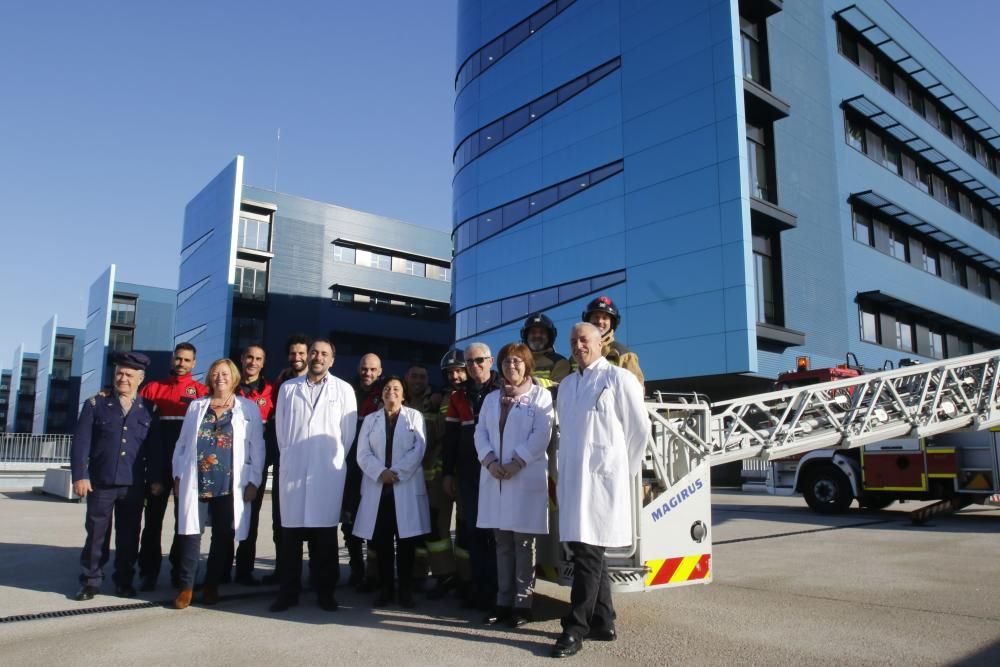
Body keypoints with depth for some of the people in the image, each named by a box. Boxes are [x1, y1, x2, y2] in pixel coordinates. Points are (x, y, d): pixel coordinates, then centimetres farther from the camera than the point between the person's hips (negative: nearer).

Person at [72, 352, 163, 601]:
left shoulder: (149, 409, 6)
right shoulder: (96, 404, 3)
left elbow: (155, 448, 6)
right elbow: (81, 442, -1)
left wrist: (156, 479, 1)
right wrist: (80, 475, -8)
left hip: (134, 485, 1)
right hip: (100, 482, -1)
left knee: (129, 536, 8)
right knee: (96, 534, 7)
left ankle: (124, 581, 21)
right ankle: (90, 581, 19)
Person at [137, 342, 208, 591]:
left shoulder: (201, 391, 3)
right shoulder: (153, 387, 8)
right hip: (158, 463, 1)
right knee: (153, 517, 5)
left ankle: (180, 570, 20)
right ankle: (148, 571, 14)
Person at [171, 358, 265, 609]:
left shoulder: (248, 408, 5)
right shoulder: (196, 406, 13)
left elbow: (257, 447, 2)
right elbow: (182, 443, 14)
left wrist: (253, 481, -4)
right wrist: (178, 475, 6)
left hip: (230, 485, -1)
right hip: (196, 482, 2)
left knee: (224, 536, 5)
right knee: (190, 533, 1)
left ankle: (212, 585, 19)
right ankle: (186, 586, 14)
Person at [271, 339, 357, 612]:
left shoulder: (343, 389, 4)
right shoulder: (288, 388, 10)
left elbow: (348, 430, 6)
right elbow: (280, 427, 13)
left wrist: (335, 458, 8)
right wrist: (288, 455, 11)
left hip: (328, 471, -1)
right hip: (293, 468, 2)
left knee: (325, 532, 3)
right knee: (291, 531, 4)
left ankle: (325, 592, 13)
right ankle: (288, 592, 14)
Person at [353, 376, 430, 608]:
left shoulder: (414, 416, 7)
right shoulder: (370, 419, 14)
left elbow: (418, 449, -5)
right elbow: (362, 453, 3)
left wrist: (396, 472, -14)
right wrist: (381, 472, -13)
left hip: (407, 487, -2)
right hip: (377, 487, 2)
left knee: (406, 541, 0)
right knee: (381, 541, 3)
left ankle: (406, 590, 9)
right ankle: (384, 589, 13)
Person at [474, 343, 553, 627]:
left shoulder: (540, 395, 2)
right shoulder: (491, 398, 18)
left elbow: (541, 435, -8)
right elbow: (480, 432, 9)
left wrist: (516, 463, -15)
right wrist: (490, 462, -8)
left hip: (526, 477, -4)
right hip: (494, 477, 5)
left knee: (523, 542, 1)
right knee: (502, 542, 9)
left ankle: (522, 602, 9)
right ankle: (503, 600, 16)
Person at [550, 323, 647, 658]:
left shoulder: (618, 378, -5)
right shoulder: (566, 385, 15)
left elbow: (639, 428, -2)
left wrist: (622, 469, 3)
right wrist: (560, 475, 14)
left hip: (600, 478, -7)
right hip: (571, 478, 7)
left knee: (588, 551, -4)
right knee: (586, 550, 11)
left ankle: (575, 628, 3)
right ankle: (603, 622, 23)